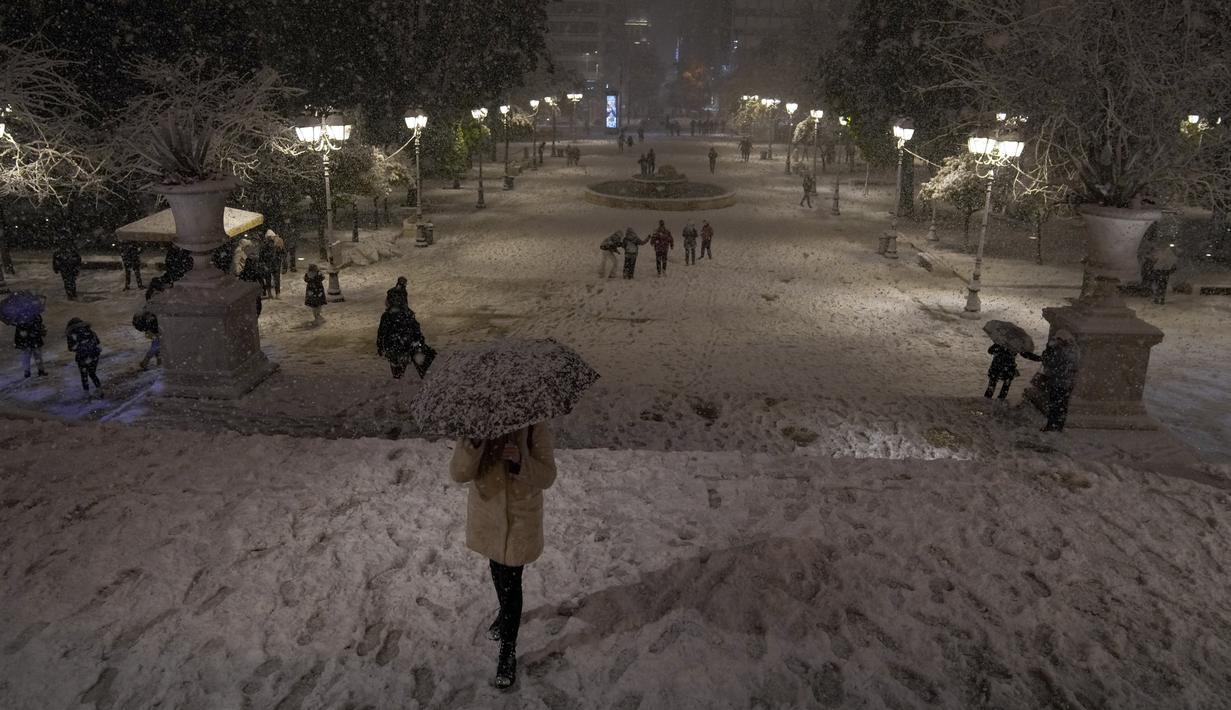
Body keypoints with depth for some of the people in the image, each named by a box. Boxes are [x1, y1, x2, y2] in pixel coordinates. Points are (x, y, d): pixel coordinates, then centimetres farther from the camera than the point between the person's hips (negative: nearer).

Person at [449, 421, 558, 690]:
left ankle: (508, 653, 20)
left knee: (511, 584, 2)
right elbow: (458, 474, -22)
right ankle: (506, 612, 56)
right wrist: (473, 445, -39)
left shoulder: (534, 428, -21)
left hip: (521, 519, -4)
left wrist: (520, 461, -37)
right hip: (488, 516, 4)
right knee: (498, 570, 27)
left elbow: (547, 477, -19)